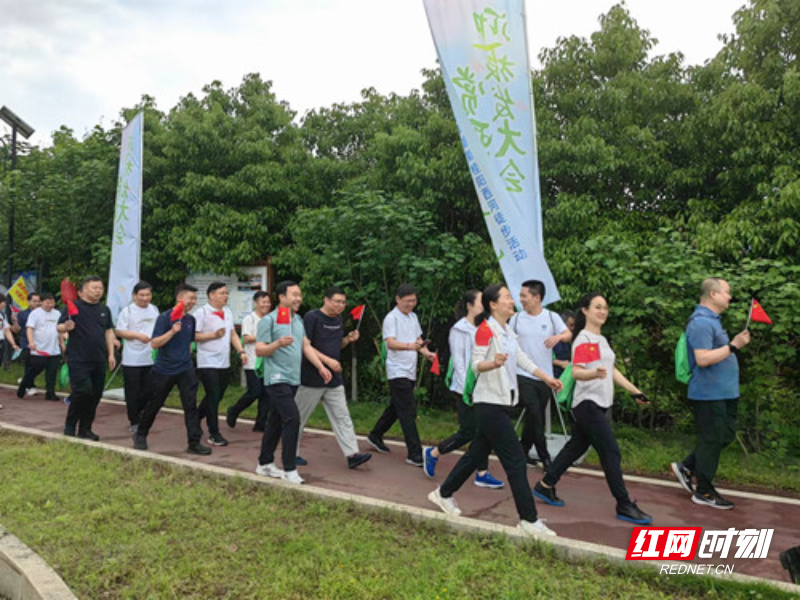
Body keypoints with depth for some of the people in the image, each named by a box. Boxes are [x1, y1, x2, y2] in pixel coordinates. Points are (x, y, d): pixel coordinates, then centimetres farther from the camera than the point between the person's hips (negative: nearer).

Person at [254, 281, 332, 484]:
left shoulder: (298, 320, 14)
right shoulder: (269, 320, -9)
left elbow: (306, 347, 15)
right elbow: (259, 350, -11)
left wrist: (321, 367, 6)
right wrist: (278, 343, -27)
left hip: (293, 379, 8)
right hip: (277, 378, -8)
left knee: (276, 421, 15)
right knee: (292, 418, -14)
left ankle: (265, 464, 26)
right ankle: (289, 470, -6)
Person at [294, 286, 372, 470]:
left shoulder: (337, 320, 11)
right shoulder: (312, 317, -12)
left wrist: (348, 339, 1)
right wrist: (328, 360, -23)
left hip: (334, 378, 7)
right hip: (312, 378, -7)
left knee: (342, 417, 2)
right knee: (299, 418, 7)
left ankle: (352, 454, 2)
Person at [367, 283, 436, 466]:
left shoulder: (413, 317, 14)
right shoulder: (391, 318, -11)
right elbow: (390, 343, -23)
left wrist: (426, 352, 1)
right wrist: (410, 346, -40)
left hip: (410, 371, 8)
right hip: (398, 371, -8)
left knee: (396, 408, 18)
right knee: (408, 412, -9)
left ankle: (375, 436, 35)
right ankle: (415, 454, -6)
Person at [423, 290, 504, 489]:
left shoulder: (478, 329, 13)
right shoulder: (460, 329, -9)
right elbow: (458, 362, -13)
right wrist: (467, 388, -17)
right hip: (466, 388, -7)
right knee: (468, 431, -3)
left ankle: (482, 474, 12)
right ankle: (432, 453, 16)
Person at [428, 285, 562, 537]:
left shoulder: (508, 331, 14)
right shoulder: (486, 329, -15)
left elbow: (522, 359, 18)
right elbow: (476, 364, -19)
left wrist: (547, 378, 14)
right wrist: (493, 363, -39)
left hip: (502, 403, 9)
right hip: (489, 404, -9)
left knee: (477, 453, 16)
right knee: (515, 460, -7)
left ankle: (444, 494, 31)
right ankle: (529, 519, 3)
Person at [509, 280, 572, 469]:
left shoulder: (552, 317, 0)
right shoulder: (517, 318, 1)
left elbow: (569, 335, -5)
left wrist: (559, 336, -26)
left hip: (545, 376, 2)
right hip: (523, 375, -2)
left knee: (538, 416, 9)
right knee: (534, 414, -10)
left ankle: (523, 451, 26)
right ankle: (544, 456, 3)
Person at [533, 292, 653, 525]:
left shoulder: (601, 340, 16)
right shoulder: (583, 339, -12)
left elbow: (612, 370, 23)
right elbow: (576, 373, -23)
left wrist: (634, 391, 21)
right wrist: (595, 373, -43)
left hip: (602, 405, 9)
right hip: (589, 403, -9)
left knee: (576, 447, 13)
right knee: (611, 453, -6)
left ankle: (545, 487, 23)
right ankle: (624, 506, 4)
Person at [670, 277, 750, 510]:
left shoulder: (711, 320, 15)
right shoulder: (701, 322, -19)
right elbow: (702, 359, -28)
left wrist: (735, 343, 14)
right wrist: (733, 346, -26)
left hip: (723, 393, 10)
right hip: (709, 394, -10)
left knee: (726, 436, 17)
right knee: (711, 440, 0)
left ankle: (686, 467, 25)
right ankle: (704, 492, 13)